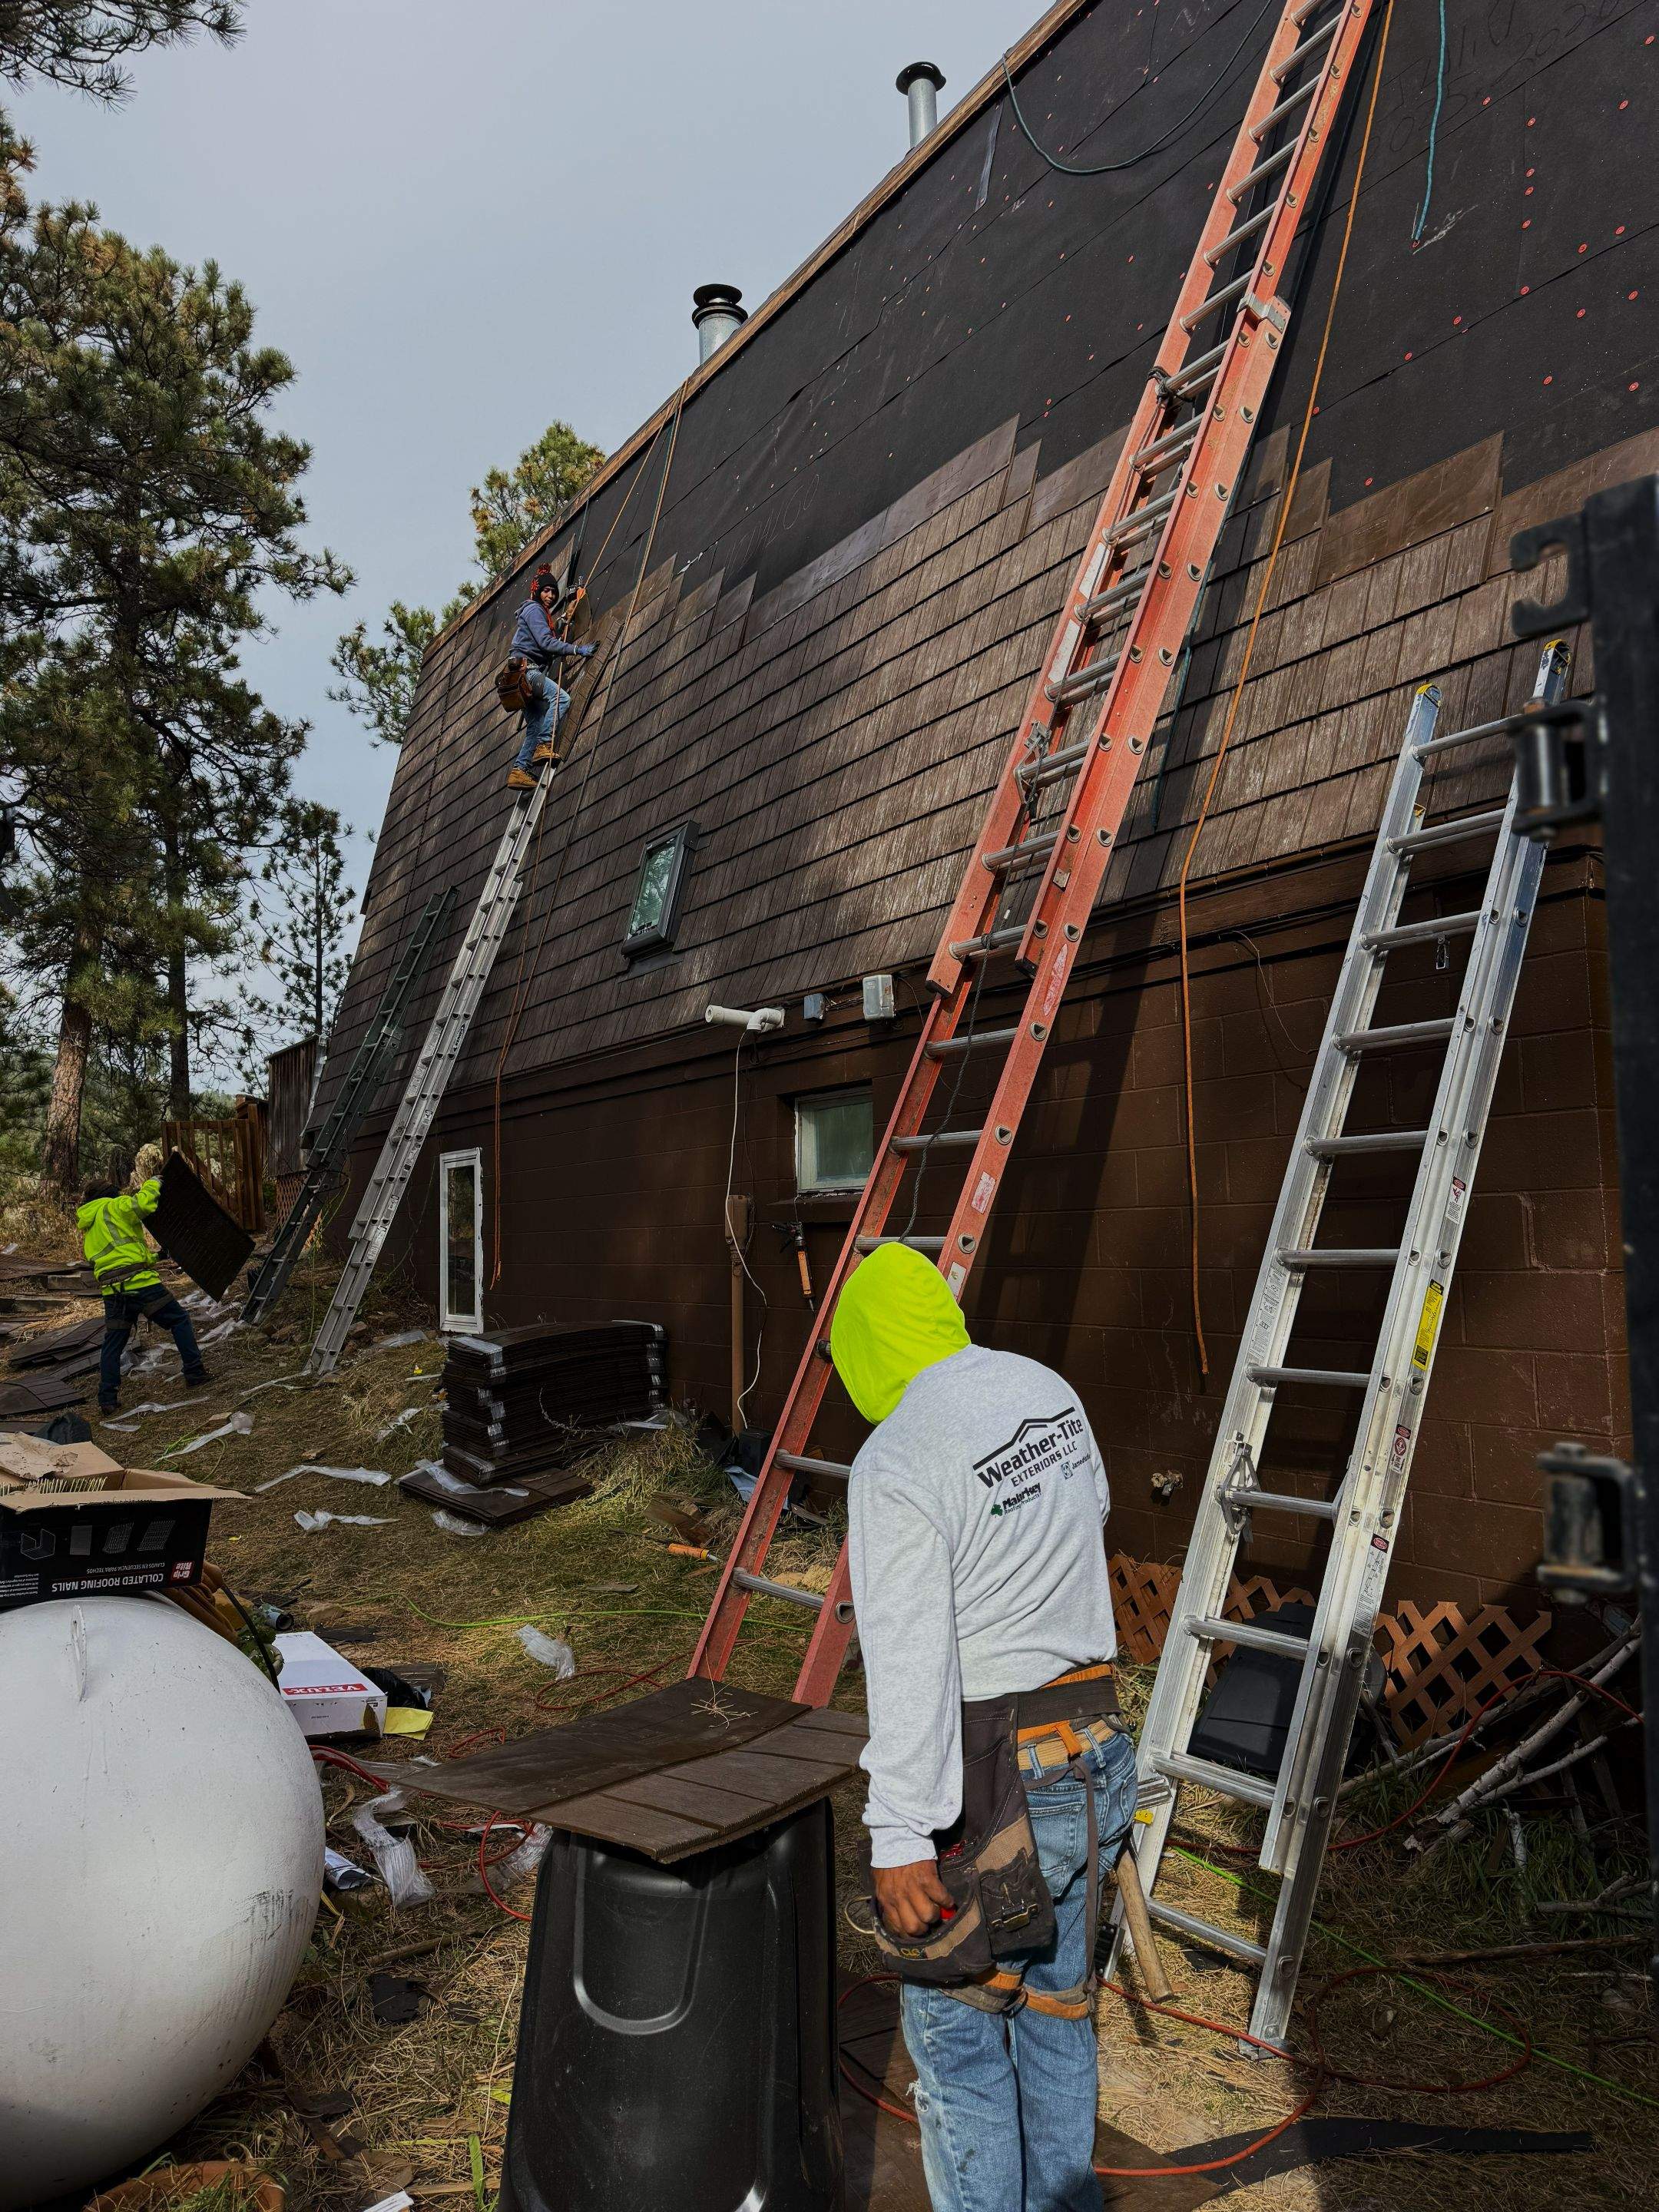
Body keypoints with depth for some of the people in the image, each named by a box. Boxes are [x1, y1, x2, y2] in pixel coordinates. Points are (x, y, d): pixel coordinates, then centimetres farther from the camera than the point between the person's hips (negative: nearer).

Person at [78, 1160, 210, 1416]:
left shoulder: (88, 1232, 26)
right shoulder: (113, 1207, 3)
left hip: (112, 1292, 6)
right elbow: (143, 1204, -16)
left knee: (112, 1344, 10)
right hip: (140, 1282, -6)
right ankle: (194, 1375, 6)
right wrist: (152, 1184, 4)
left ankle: (107, 1399, 6)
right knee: (180, 1321, 7)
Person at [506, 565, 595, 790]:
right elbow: (546, 642, -16)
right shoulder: (534, 609, -3)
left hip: (529, 674, 10)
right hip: (525, 669, -10)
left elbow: (549, 647, 26)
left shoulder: (543, 613, 27)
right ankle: (544, 745, -31)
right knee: (561, 696, -27)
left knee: (536, 725, 3)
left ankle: (519, 771, -3)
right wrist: (577, 650, -17)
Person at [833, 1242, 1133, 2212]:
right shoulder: (1050, 1391, 1)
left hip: (994, 1778, -8)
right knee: (1057, 1998, 24)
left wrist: (900, 1841, -17)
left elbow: (909, 1666, -23)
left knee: (954, 2022, 12)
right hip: (1097, 1751, 8)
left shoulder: (896, 1463, -22)